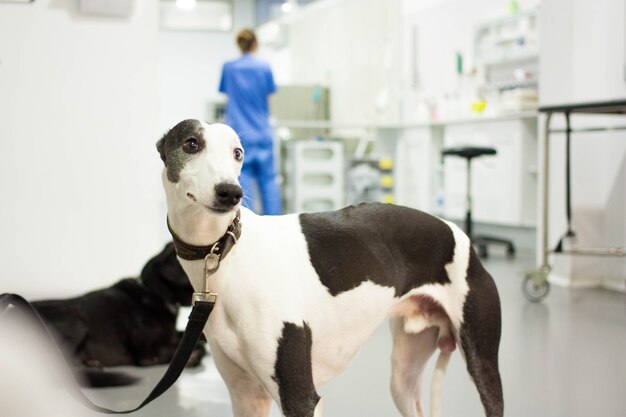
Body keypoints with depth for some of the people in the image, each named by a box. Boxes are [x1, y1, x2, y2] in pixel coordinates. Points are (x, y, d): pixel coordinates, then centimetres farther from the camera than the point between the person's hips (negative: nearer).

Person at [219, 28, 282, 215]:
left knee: (243, 179, 0)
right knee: (268, 178, 8)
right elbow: (269, 93, 6)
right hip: (262, 131, 0)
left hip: (238, 131, 0)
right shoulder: (264, 67, -3)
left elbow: (226, 93, 11)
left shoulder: (229, 68, -1)